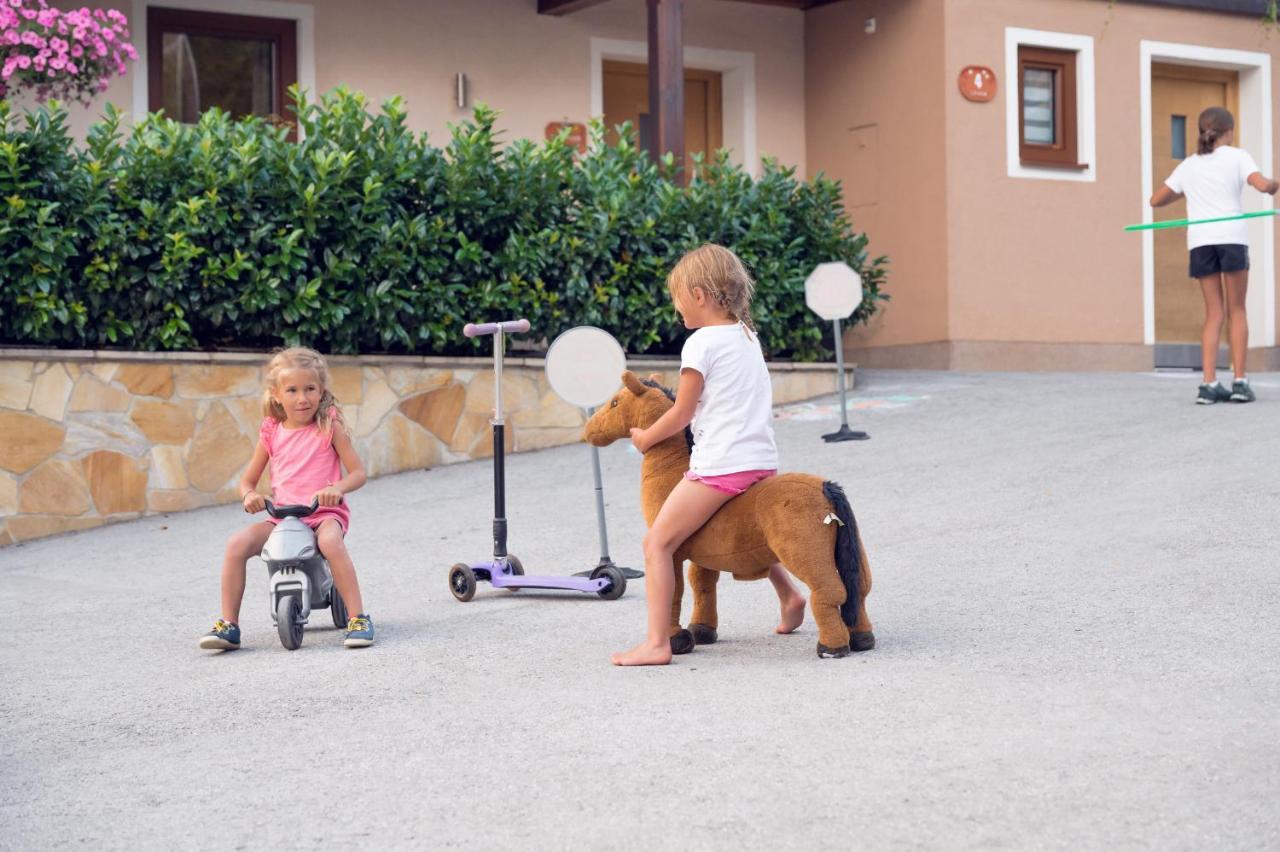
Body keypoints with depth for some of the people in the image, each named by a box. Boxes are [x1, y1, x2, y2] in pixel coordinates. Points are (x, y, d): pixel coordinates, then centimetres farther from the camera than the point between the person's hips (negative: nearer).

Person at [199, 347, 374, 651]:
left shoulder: (329, 427, 2)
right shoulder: (271, 433, 9)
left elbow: (358, 472, 0)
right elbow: (248, 480, 17)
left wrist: (337, 488, -23)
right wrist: (249, 495, -8)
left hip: (324, 513, -3)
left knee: (330, 540, -38)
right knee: (237, 543, -21)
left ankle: (358, 619, -31)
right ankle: (228, 625, -13)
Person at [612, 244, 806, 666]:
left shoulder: (701, 343, -9)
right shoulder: (748, 336, 15)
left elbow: (681, 415, -7)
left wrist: (645, 437, 10)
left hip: (719, 465, -9)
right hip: (763, 459, 9)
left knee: (657, 541, -8)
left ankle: (656, 643, -15)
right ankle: (789, 596, 38)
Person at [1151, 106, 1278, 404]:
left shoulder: (1188, 165, 18)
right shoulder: (1237, 156, 7)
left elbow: (1156, 200, 21)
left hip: (1199, 240, 3)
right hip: (1231, 236, -3)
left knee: (1213, 313, 7)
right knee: (1237, 310, 7)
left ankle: (1209, 383, -4)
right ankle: (1240, 381, 0)